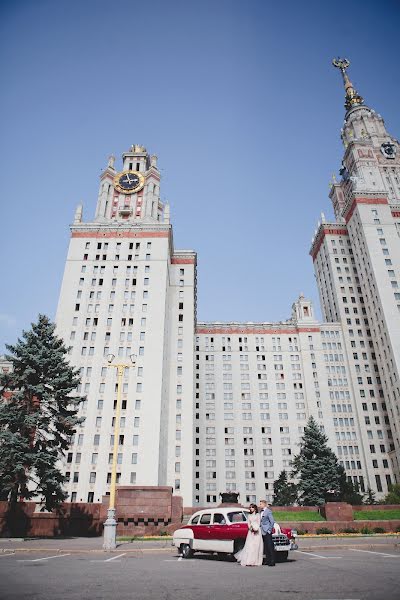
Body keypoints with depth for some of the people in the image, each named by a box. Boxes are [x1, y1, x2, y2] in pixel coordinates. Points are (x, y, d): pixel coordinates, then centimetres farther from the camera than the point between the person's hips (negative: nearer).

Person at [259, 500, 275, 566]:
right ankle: (267, 561, 19)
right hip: (263, 532, 8)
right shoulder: (261, 512, 13)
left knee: (270, 546, -5)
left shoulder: (268, 511, -11)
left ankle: (272, 562, -1)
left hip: (267, 532, -8)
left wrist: (269, 530, -13)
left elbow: (272, 522, -13)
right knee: (266, 547, 12)